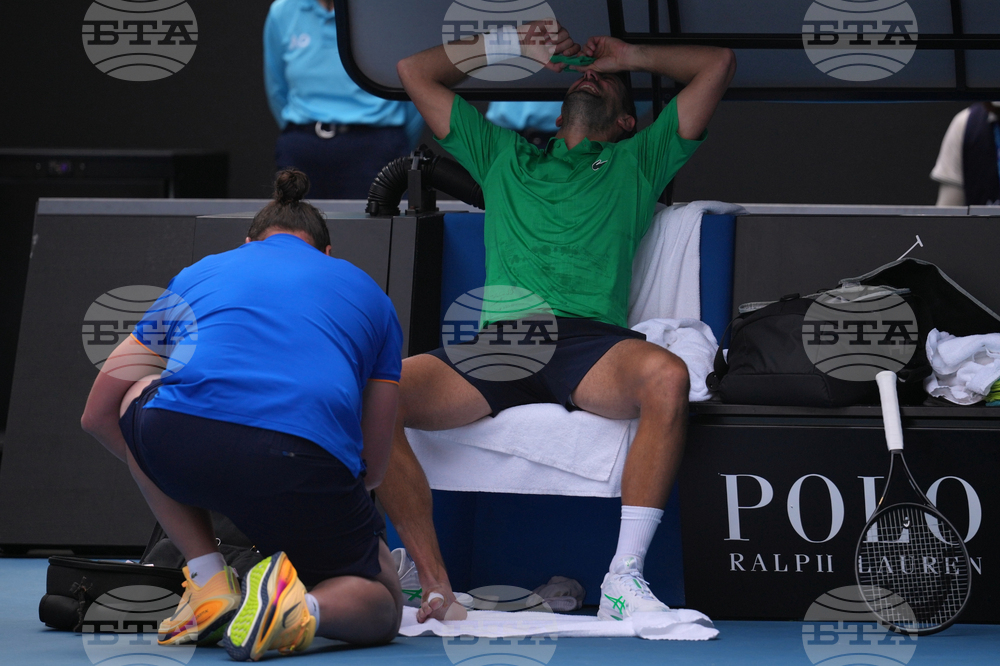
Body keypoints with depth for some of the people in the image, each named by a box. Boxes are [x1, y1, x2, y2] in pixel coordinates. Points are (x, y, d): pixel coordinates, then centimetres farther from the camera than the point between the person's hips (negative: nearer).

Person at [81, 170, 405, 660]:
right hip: (306, 461, 0)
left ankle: (210, 582, 21)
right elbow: (373, 467, 29)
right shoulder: (368, 293, 31)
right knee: (382, 607, 25)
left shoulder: (199, 273, 32)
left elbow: (97, 415, 36)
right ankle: (300, 610, -11)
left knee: (136, 397, 38)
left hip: (181, 439, 1)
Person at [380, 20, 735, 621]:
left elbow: (719, 65, 28)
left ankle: (624, 580, -34)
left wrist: (629, 56, 38)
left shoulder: (636, 161, 30)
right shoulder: (504, 155, 36)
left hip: (589, 338, -1)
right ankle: (437, 588, -24)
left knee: (667, 376, -38)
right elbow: (415, 72, 41)